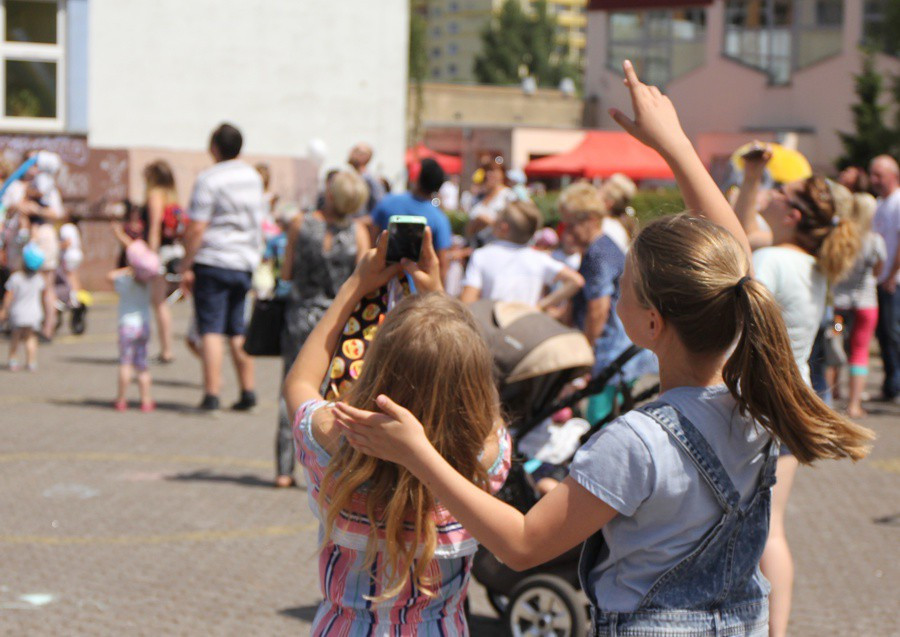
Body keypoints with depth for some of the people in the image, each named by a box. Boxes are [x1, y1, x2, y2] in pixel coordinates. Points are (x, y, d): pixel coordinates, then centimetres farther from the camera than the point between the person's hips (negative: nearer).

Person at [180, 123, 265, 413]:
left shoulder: (208, 179, -14)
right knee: (238, 331, 14)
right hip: (246, 262, 6)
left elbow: (196, 229, -17)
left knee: (211, 329, -4)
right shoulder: (253, 176, 8)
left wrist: (186, 266, -12)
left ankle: (211, 395, -7)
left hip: (213, 261, -6)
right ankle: (248, 392, 15)